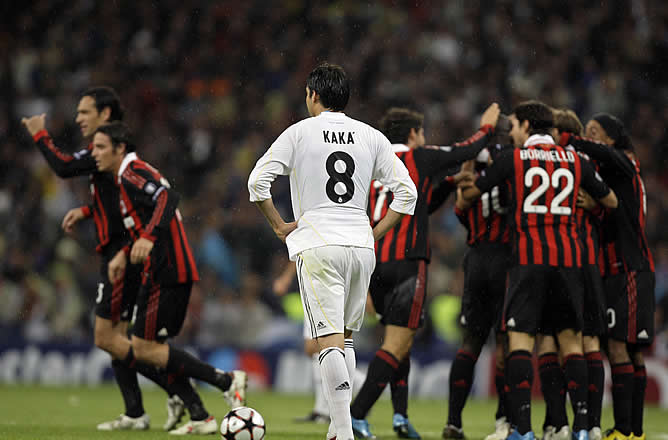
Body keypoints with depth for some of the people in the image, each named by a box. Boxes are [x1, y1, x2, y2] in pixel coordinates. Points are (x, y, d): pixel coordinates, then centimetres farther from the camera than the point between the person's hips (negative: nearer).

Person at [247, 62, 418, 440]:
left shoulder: (300, 132, 0)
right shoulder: (371, 137, 9)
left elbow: (258, 182, -8)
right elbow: (407, 191, 4)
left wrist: (279, 226, 2)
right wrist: (375, 233, 10)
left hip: (317, 245, -4)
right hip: (360, 247, 4)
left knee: (330, 340, -8)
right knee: (346, 338, 17)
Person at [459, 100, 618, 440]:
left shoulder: (512, 158, 2)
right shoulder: (575, 161, 12)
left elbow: (470, 194, 10)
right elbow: (611, 201, 23)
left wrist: (463, 185, 33)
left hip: (529, 259, -3)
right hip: (569, 258, 3)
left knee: (520, 338, -4)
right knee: (571, 338, 9)